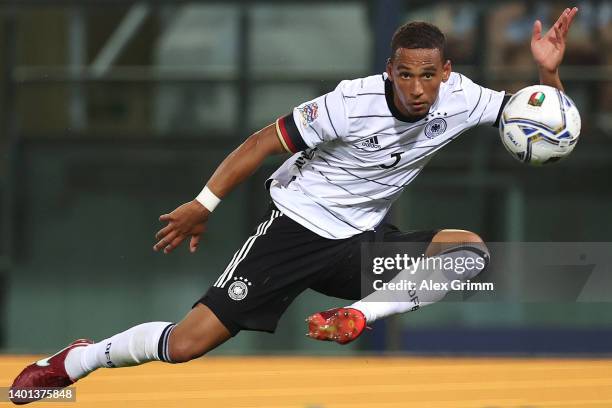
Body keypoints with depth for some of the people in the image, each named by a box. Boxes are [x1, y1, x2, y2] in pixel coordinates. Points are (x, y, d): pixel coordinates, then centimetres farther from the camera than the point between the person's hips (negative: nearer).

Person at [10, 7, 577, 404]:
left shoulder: (458, 98, -11)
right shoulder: (353, 103, -23)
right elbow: (266, 141, -13)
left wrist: (548, 71, -23)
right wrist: (204, 204, -11)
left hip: (362, 240, 5)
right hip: (297, 228, -4)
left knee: (471, 250, -20)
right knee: (185, 345, -13)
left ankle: (356, 316, -21)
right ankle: (74, 362, 12)